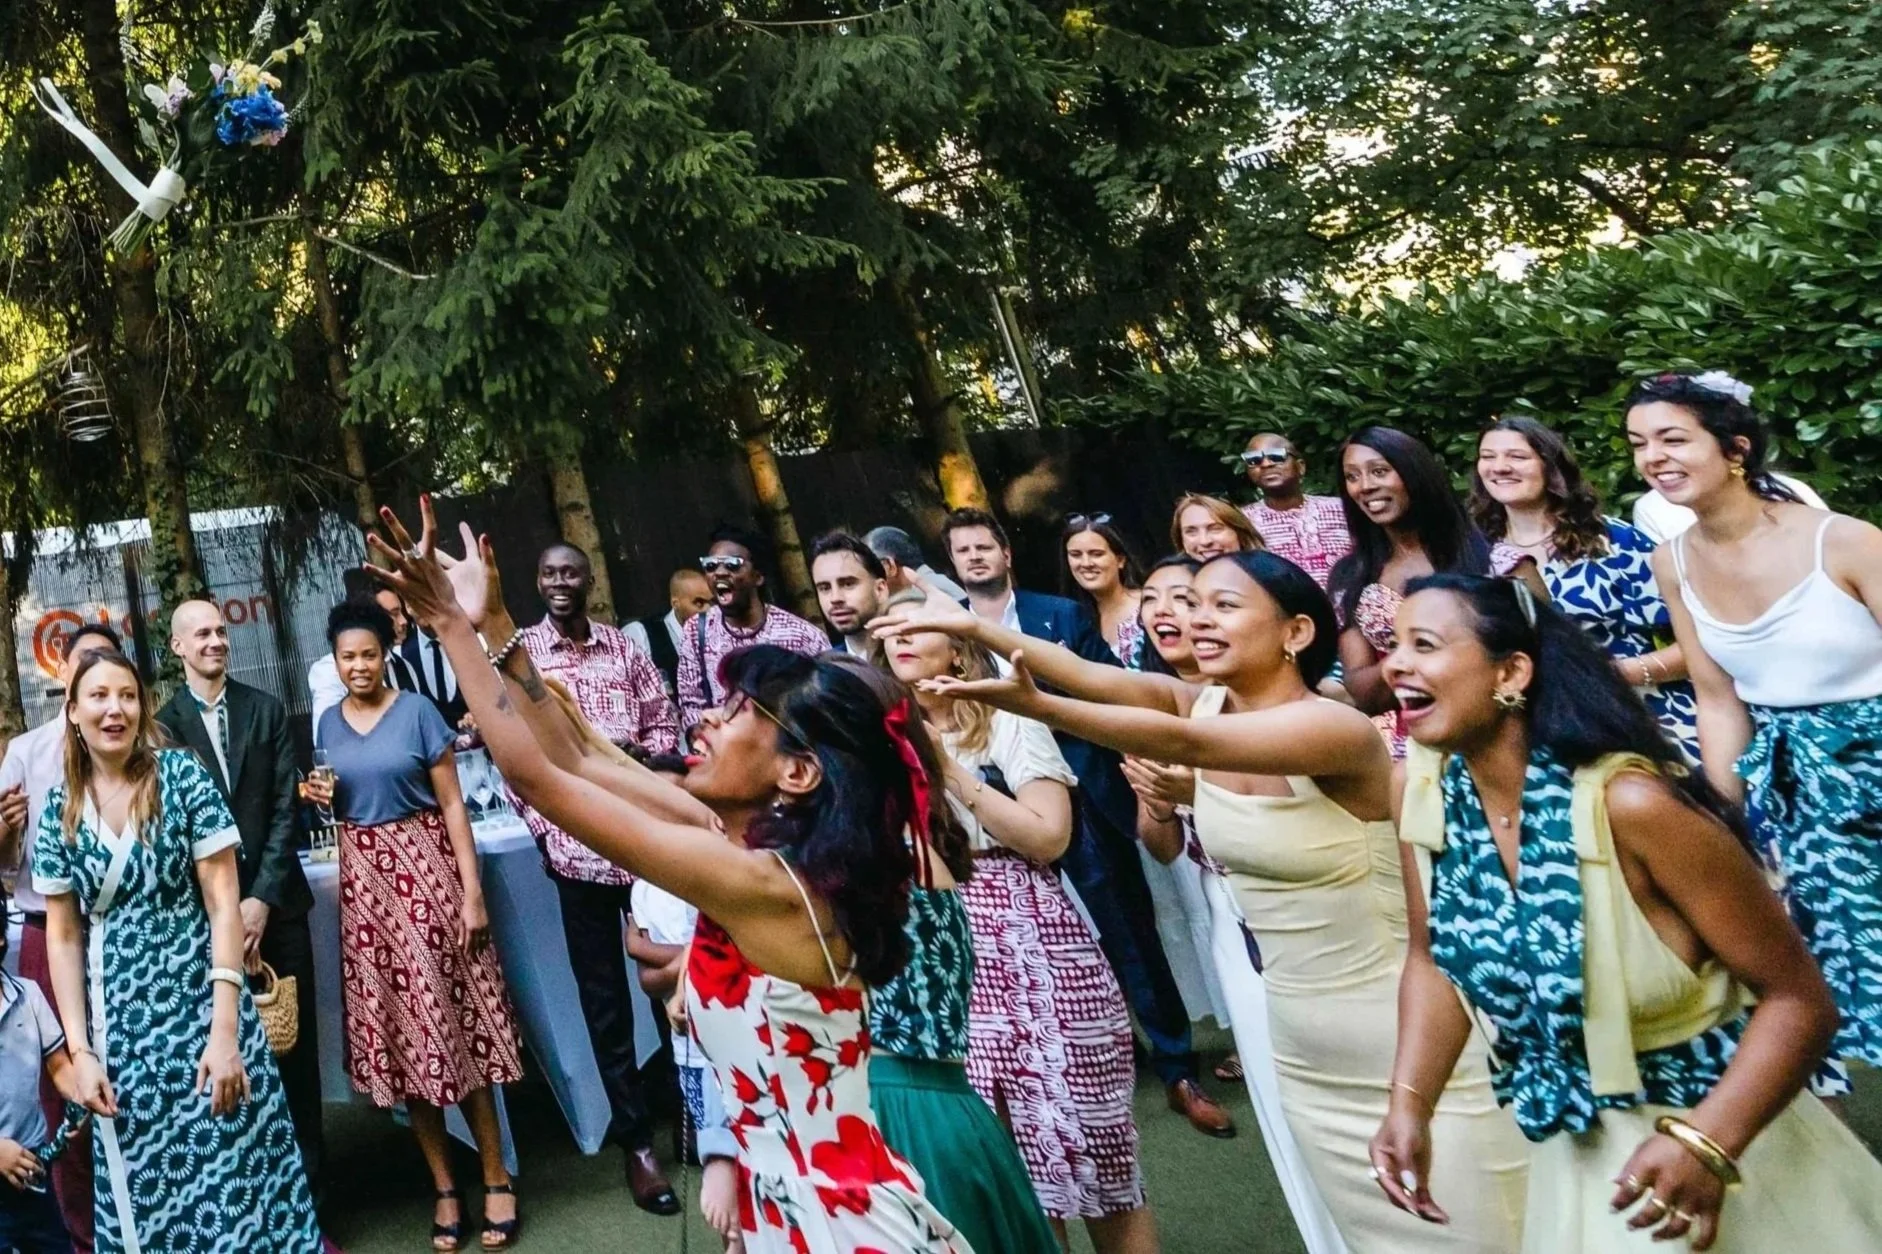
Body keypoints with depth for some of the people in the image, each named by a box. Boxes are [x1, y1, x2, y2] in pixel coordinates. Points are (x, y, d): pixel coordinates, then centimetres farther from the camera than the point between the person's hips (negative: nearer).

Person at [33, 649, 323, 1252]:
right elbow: (63, 936, 5)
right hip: (119, 1024, 3)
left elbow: (224, 903, -8)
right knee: (144, 1188, 9)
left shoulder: (182, 775, -6)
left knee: (234, 1175, 0)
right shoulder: (60, 808, 3)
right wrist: (80, 1051, -2)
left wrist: (226, 1030, -14)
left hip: (202, 1002, -2)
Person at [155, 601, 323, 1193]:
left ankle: (305, 1170, 18)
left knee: (294, 1041, 6)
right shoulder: (163, 725, 0)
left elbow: (286, 807, 2)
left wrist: (261, 898, -6)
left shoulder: (266, 709, 5)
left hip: (275, 902, 2)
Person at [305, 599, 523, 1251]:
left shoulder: (418, 711, -5)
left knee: (456, 1021, -3)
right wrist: (321, 797, -3)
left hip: (426, 870, -4)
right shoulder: (329, 723, 9)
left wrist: (473, 892, -13)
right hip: (364, 882, 4)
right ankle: (444, 1186, 15)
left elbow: (452, 804, -7)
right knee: (399, 1032, 6)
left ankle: (497, 1178, 7)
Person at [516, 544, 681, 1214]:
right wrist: (540, 828, -6)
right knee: (603, 996, 5)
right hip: (578, 843, -1)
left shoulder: (625, 647, 8)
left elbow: (666, 725, 9)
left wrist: (636, 753, -11)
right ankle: (637, 1143, 16)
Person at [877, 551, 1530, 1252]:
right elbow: (1089, 676, -19)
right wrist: (976, 629, -31)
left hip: (1410, 1047, -6)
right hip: (1298, 1047, 7)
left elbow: (1187, 744, -39)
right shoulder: (1200, 704, -3)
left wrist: (1035, 706, -49)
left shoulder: (1337, 728, -24)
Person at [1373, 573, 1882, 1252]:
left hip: (1719, 1134, -5)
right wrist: (1409, 1102, -9)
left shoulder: (1630, 804, -27)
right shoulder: (1421, 793, -11)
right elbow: (1435, 960, 3)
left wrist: (1707, 1142, -32)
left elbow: (1798, 998, -19)